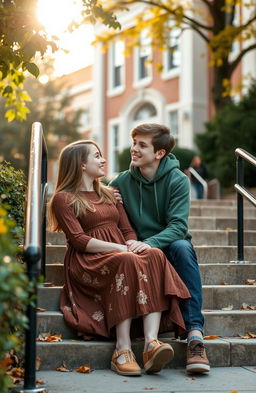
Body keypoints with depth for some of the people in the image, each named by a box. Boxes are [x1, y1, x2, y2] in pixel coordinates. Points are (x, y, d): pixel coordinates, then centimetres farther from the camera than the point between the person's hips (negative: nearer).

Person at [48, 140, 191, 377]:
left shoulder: (110, 194, 27)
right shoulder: (63, 199, 5)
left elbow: (128, 231, 19)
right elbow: (79, 240, -8)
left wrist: (133, 244, -7)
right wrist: (122, 249, -19)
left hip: (121, 255, 5)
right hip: (87, 263, -5)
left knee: (154, 256, -28)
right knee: (127, 262, -37)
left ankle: (151, 343, -43)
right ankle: (122, 349, -39)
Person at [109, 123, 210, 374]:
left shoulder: (177, 180, -5)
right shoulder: (122, 182, 3)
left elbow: (178, 226, -17)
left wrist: (150, 243, -35)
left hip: (170, 245, -2)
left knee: (183, 247, -37)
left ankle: (195, 332, -44)